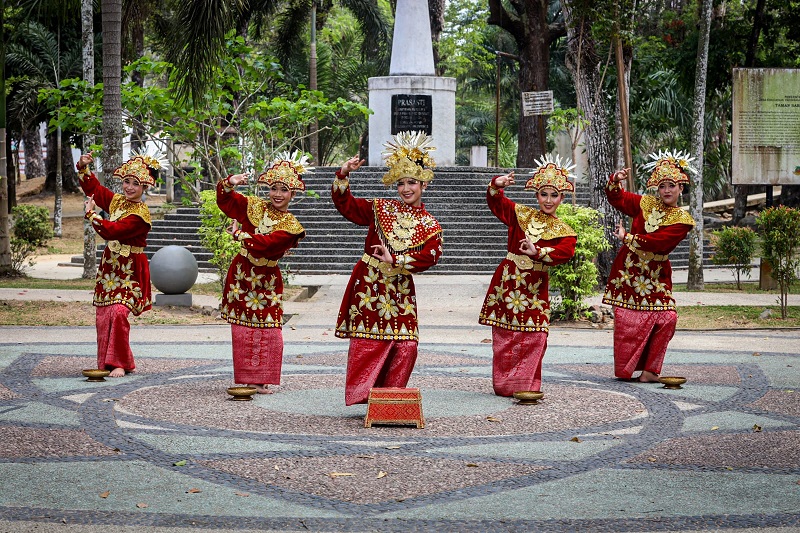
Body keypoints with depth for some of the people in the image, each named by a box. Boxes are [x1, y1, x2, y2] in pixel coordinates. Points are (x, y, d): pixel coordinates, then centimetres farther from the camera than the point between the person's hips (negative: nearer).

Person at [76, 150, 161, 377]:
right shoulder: (116, 200, 6)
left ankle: (119, 363, -10)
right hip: (109, 265, 8)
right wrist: (83, 167, 5)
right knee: (103, 314, 7)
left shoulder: (141, 214, -18)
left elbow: (111, 231, -25)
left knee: (118, 312, -20)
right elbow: (93, 187, 20)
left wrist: (91, 214, -15)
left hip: (128, 270, -8)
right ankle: (106, 362, 18)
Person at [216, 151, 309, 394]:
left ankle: (262, 379, 6)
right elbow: (225, 200, 8)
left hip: (266, 279, -2)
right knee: (242, 329, 4)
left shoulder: (290, 226, -8)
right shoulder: (254, 206, 3)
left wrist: (240, 234, -13)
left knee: (269, 331, -5)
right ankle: (244, 378, 12)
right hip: (241, 274, 2)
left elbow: (264, 244, -20)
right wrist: (229, 184, -12)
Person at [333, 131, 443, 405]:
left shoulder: (430, 225, 3)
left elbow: (431, 256, -12)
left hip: (400, 290, 1)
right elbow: (346, 205, 2)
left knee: (405, 344, -3)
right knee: (368, 341, -4)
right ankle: (361, 394, 6)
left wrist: (395, 260, -18)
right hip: (369, 285, -1)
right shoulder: (381, 209, 4)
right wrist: (343, 176, -12)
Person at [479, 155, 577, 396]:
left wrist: (538, 252, -28)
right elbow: (495, 202, 5)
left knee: (534, 337, -7)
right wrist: (497, 185, -16)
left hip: (535, 287, -1)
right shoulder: (520, 214, 8)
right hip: (507, 281, 1)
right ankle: (503, 384, 13)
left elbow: (565, 252, -16)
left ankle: (526, 384, 3)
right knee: (504, 336, 3)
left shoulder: (563, 230, 2)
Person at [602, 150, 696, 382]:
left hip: (655, 275, 0)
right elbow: (616, 198, 10)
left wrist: (627, 237, -14)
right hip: (628, 271, 1)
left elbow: (658, 242, -17)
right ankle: (624, 370, 13)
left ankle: (648, 370, 0)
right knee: (628, 321, -2)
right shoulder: (645, 204, 3)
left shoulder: (683, 220, -5)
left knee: (666, 318, -12)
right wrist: (615, 180, -10)